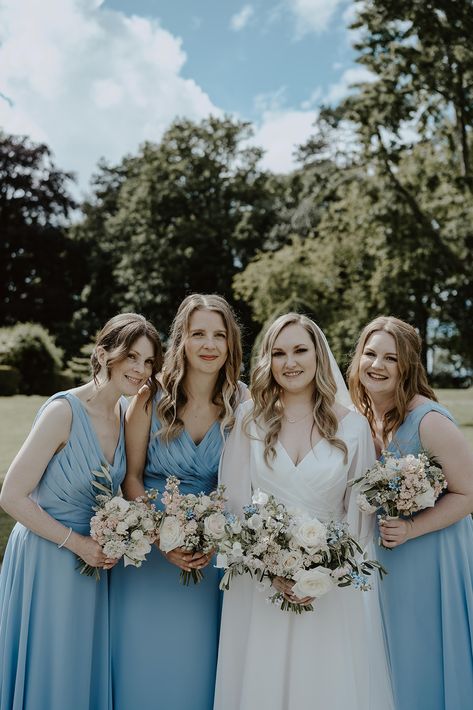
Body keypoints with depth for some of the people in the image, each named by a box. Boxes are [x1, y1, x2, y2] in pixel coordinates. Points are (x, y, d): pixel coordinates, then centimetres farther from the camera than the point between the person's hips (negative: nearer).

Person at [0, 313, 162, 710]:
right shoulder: (64, 410, -21)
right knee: (48, 675, 10)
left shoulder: (126, 412, 0)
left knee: (87, 674, 19)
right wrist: (78, 543, -16)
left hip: (94, 560, 6)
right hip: (48, 557, -6)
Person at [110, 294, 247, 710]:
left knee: (195, 657, 13)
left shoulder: (241, 404, -6)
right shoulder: (151, 399, -10)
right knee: (145, 655, 11)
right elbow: (132, 477, -6)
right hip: (148, 545, -1)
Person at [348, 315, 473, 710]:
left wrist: (411, 529, -24)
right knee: (394, 660, 20)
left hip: (432, 557, -6)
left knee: (426, 661, 10)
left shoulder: (428, 419, -22)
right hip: (380, 559, 6)